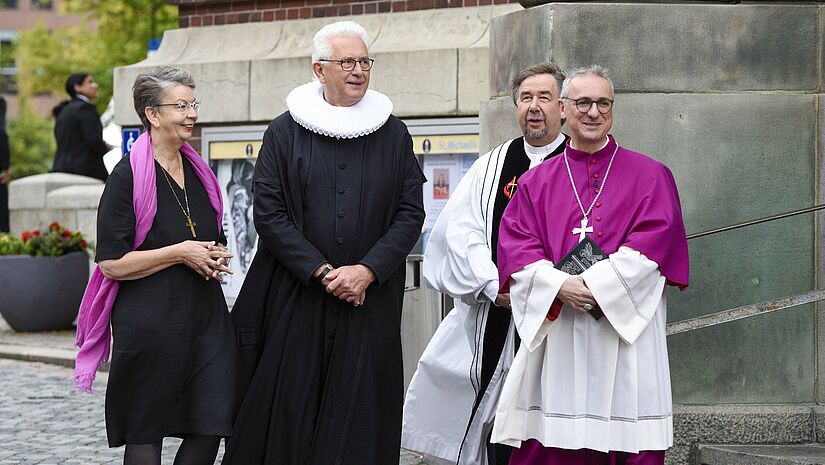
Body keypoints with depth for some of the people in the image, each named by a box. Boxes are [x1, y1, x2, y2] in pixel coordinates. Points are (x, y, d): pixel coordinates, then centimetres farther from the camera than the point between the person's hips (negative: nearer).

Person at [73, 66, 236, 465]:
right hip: (150, 323, -6)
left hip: (205, 317, 6)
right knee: (145, 433, 2)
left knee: (210, 429, -1)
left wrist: (216, 257, 4)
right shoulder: (128, 175, -9)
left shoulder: (197, 171, 12)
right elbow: (111, 263, -13)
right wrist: (180, 253, -15)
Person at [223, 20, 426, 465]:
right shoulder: (285, 132, 2)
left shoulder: (393, 135, 7)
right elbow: (268, 213, -4)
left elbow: (410, 212, 3)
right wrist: (322, 272, -12)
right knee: (288, 416, 0)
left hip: (370, 300, 1)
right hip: (294, 297, -1)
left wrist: (368, 270, -11)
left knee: (358, 426, 1)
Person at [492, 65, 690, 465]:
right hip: (555, 334, 1)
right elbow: (515, 247, 3)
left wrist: (594, 283, -15)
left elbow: (653, 242, -4)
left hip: (625, 331, -1)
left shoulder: (651, 176, 8)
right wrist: (559, 286, -15)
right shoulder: (536, 182, 14)